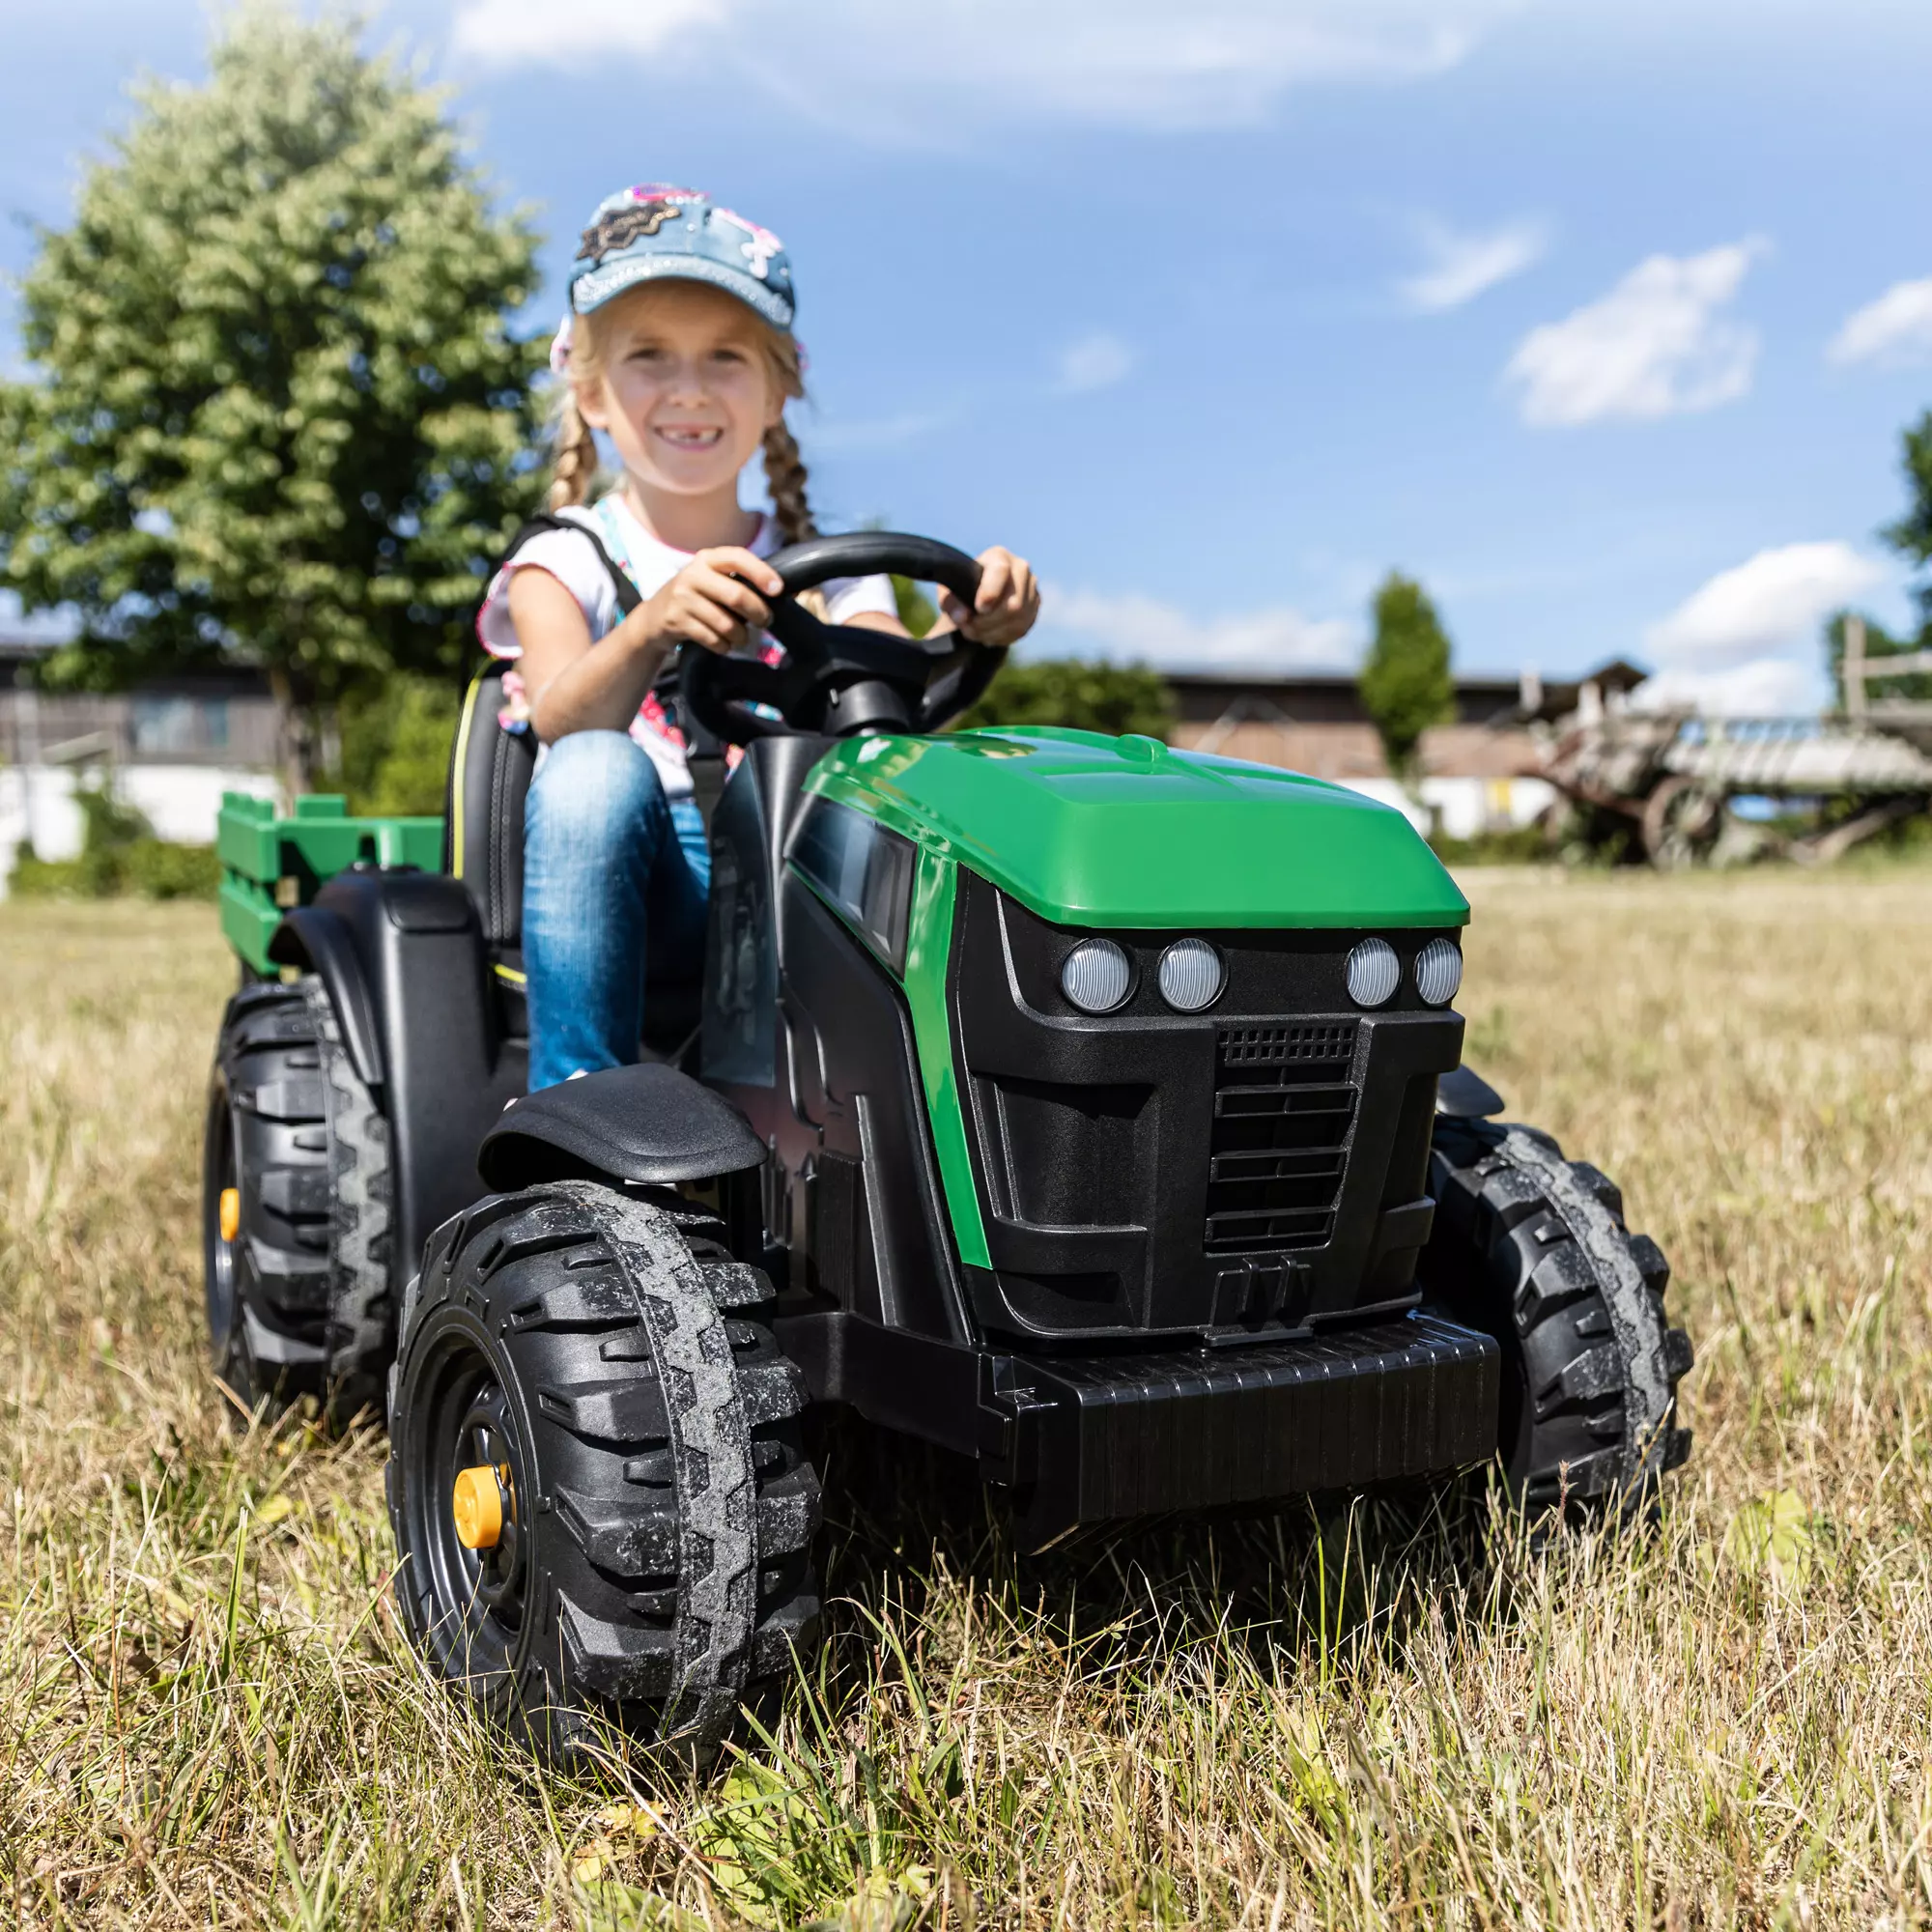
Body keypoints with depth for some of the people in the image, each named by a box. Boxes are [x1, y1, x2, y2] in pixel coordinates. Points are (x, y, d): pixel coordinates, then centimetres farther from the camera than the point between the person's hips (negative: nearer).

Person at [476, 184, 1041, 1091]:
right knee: (597, 770, -33)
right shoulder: (566, 564, 9)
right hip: (633, 898, -1)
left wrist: (967, 633, -27)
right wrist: (649, 629, -34)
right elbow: (562, 722, -12)